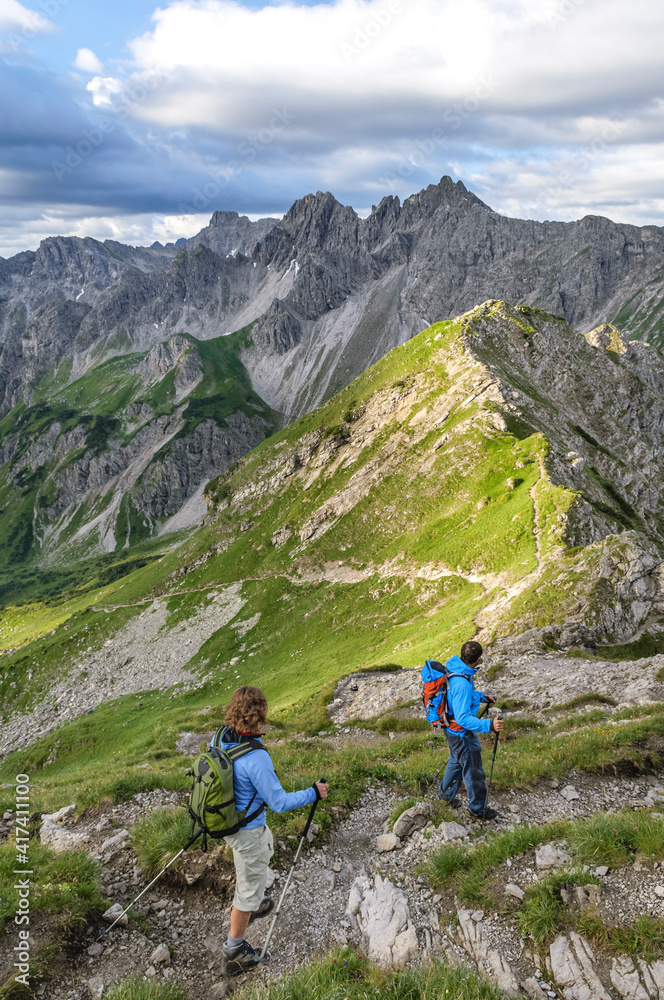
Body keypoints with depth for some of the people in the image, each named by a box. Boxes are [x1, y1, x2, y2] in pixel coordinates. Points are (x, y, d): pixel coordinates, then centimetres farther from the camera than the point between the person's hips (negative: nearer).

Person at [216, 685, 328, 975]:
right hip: (247, 830, -8)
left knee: (265, 849, 34)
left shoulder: (220, 739, -12)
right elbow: (279, 802, -26)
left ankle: (253, 906, 55)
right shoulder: (256, 758, -35)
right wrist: (314, 793, -14)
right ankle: (234, 951, 29)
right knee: (249, 887, 12)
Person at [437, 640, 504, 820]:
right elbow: (463, 718, -37)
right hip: (461, 732, -9)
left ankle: (446, 795, 48)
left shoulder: (454, 666, -8)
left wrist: (481, 696, 17)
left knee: (457, 761, 30)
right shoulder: (462, 684, -37)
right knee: (473, 770, 11)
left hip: (451, 728, 9)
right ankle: (477, 810, 30)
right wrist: (488, 725, -44)